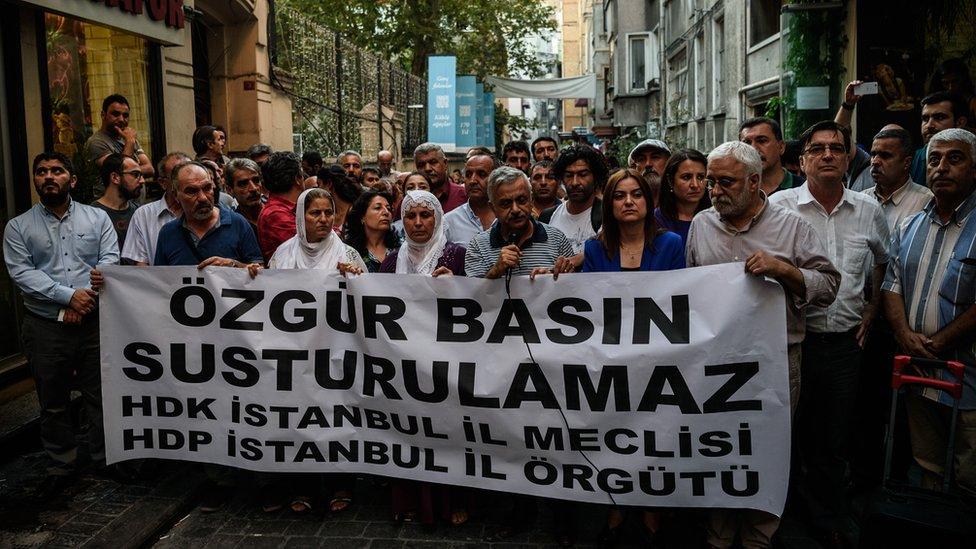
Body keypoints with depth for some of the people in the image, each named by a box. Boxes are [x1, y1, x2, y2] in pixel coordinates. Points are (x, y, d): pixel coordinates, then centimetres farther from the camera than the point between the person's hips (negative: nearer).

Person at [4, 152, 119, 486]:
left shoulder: (97, 218, 7)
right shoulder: (18, 227, 5)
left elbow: (110, 259, -2)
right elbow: (21, 273, -6)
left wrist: (86, 297, -15)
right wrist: (68, 296, -17)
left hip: (94, 322, 0)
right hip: (45, 329, 0)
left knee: (101, 396, 8)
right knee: (53, 403, 11)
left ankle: (105, 457, 24)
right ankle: (62, 463, 26)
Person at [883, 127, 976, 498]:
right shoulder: (910, 227, 12)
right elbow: (892, 285, 9)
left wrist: (936, 343, -15)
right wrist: (905, 333, -8)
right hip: (918, 370, 5)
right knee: (927, 468, 18)